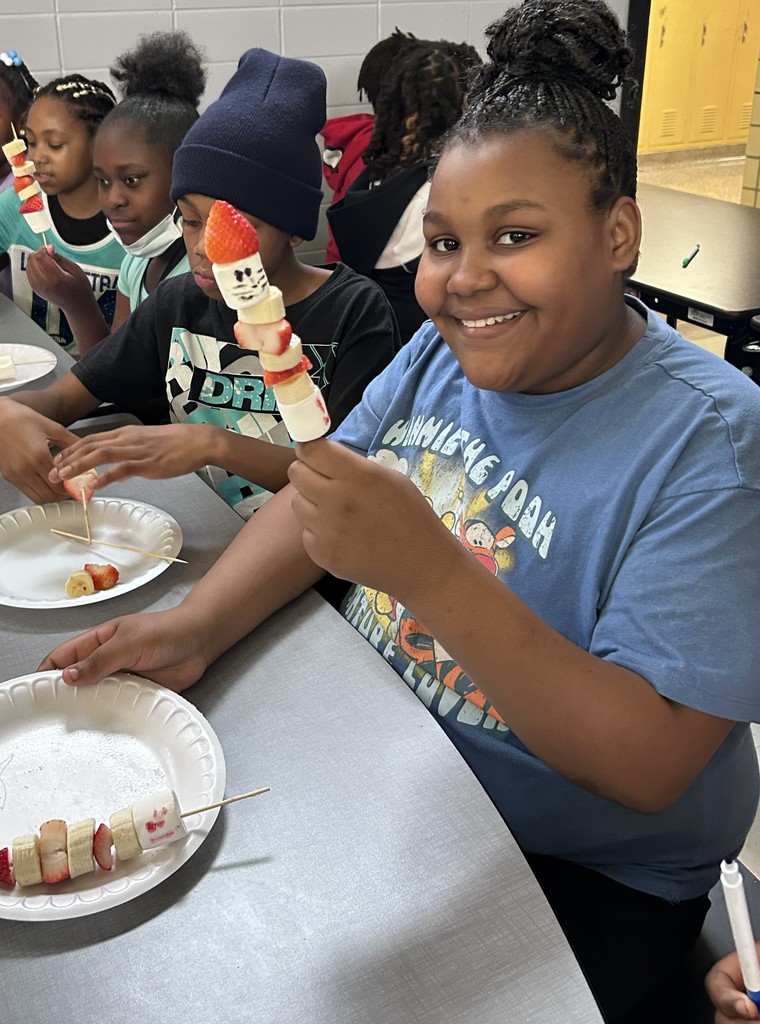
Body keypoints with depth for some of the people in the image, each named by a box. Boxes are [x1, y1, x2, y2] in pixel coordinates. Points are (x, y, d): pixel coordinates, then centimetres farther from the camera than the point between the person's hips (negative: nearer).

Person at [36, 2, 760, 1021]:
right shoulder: (442, 349, -3)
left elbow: (650, 767, -28)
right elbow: (315, 497, 4)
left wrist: (433, 569, -39)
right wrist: (197, 624, -15)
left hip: (582, 878, -5)